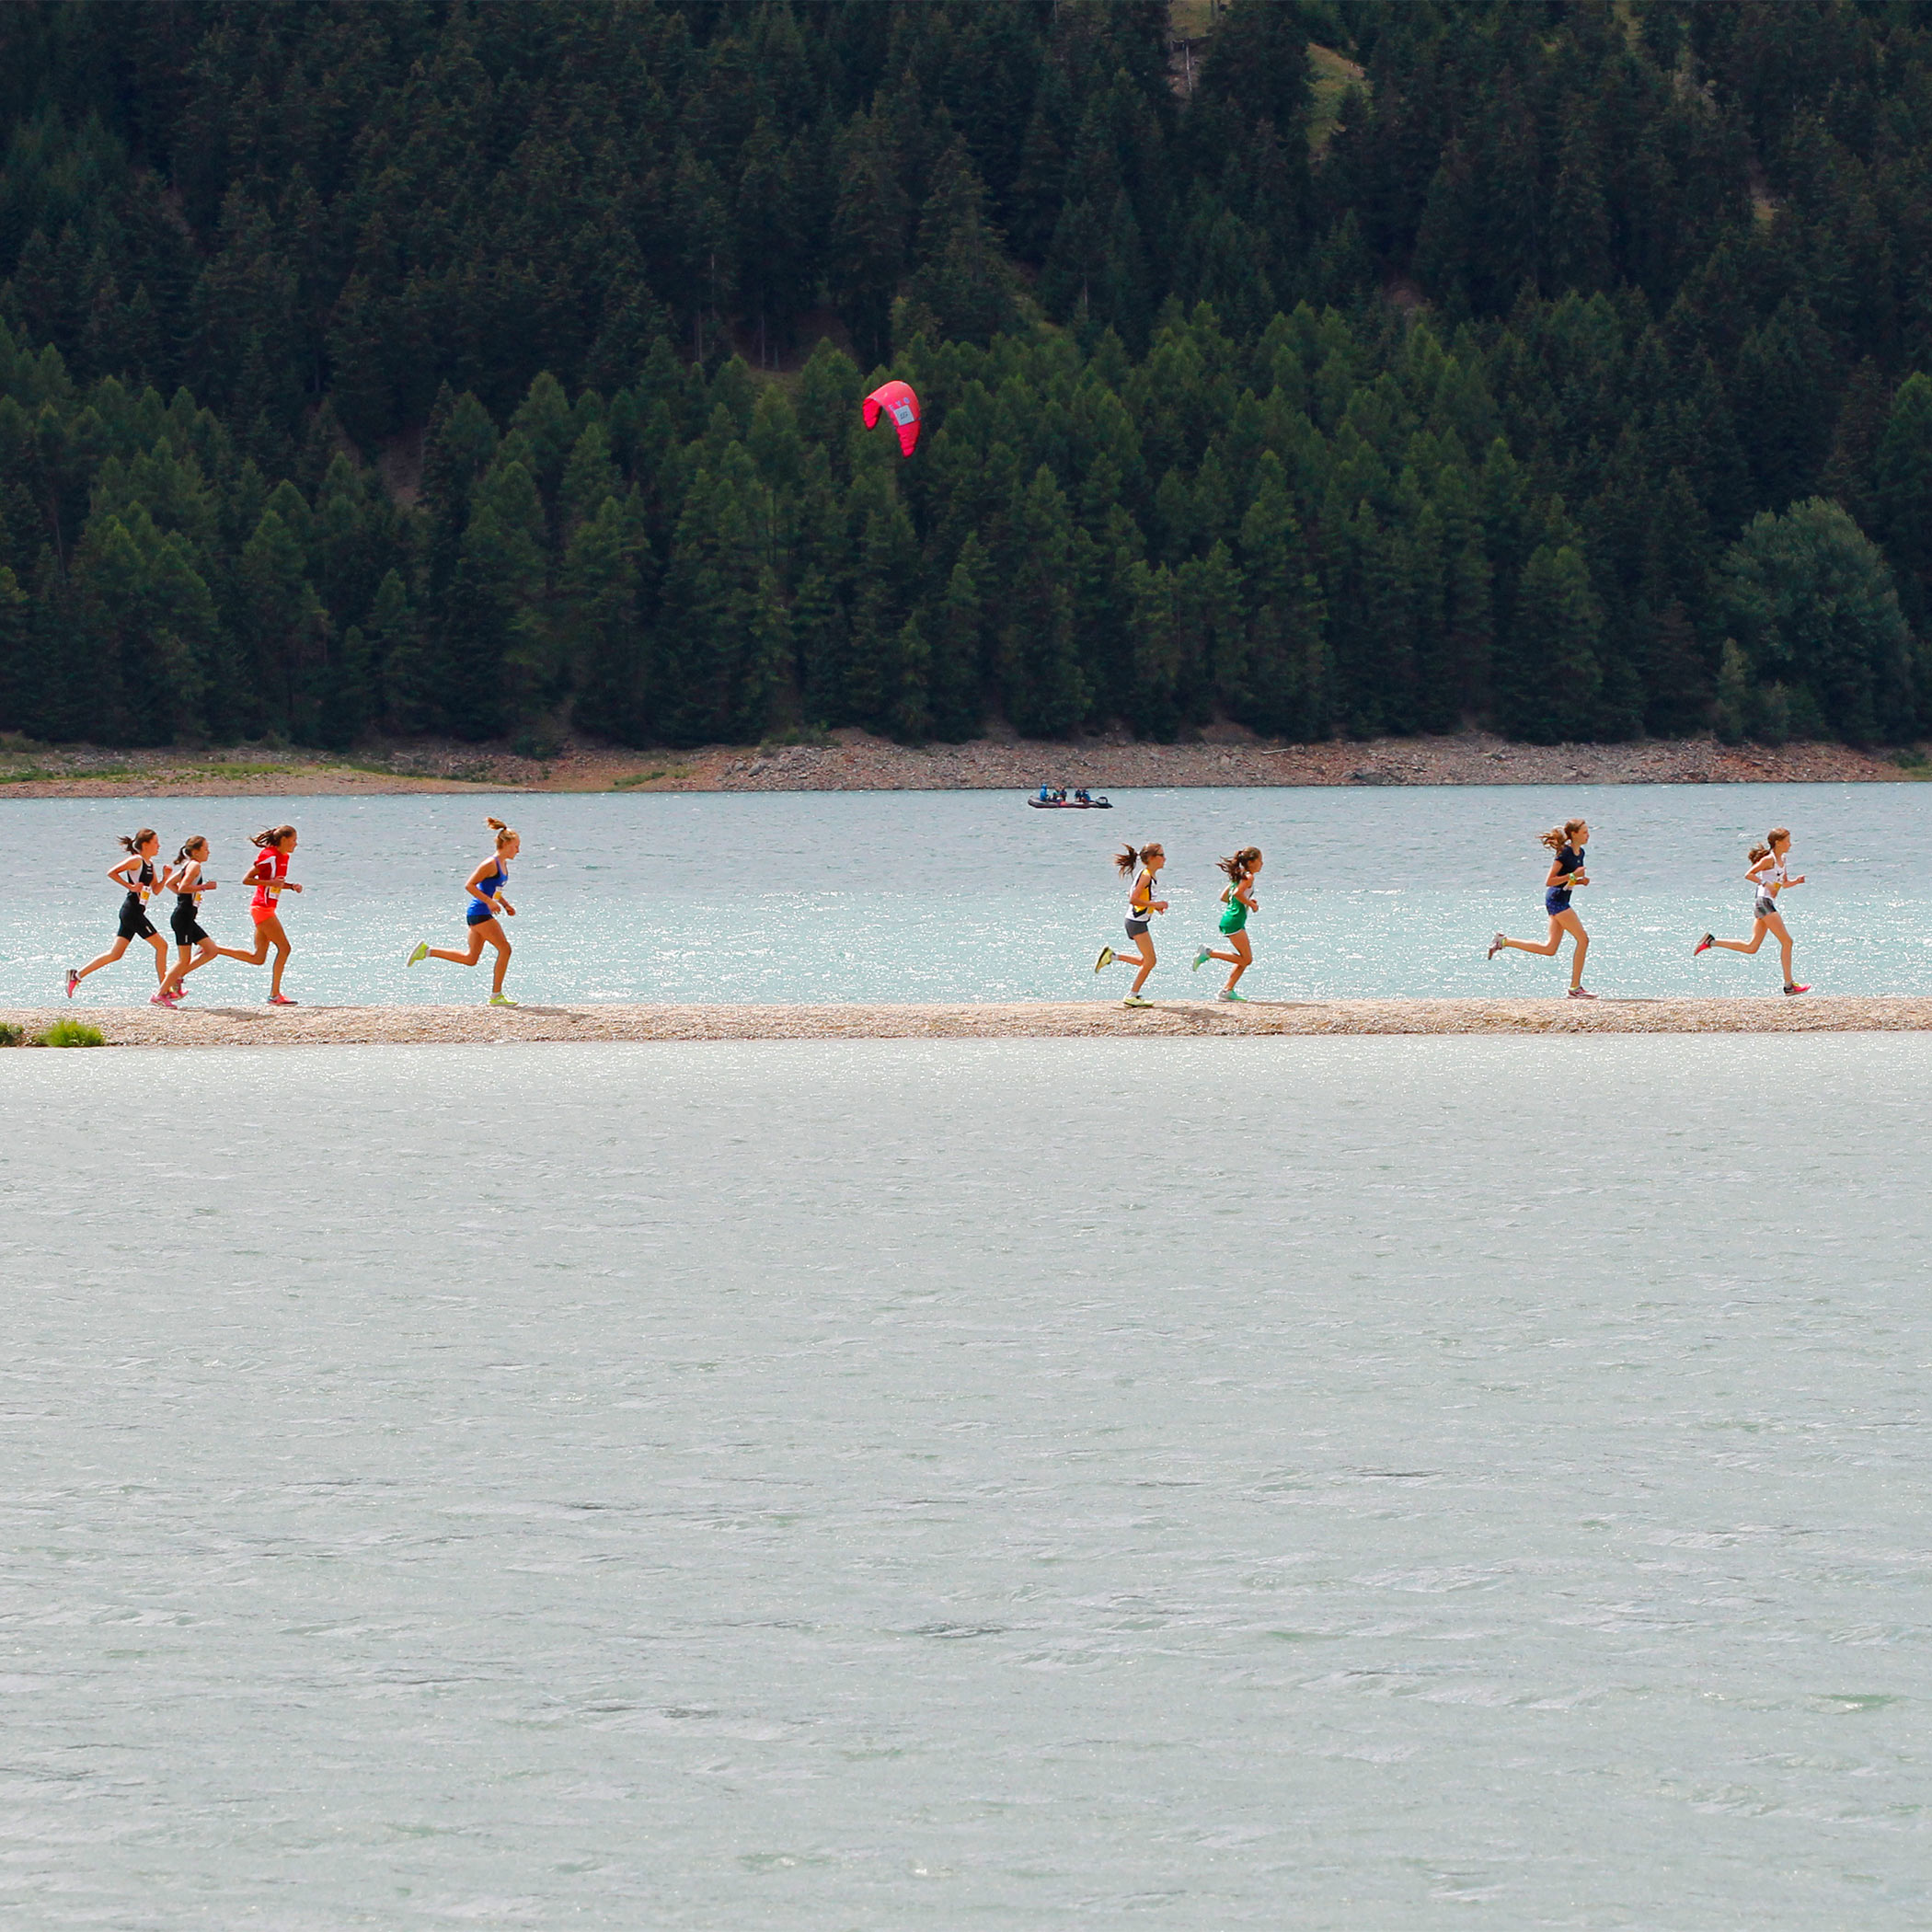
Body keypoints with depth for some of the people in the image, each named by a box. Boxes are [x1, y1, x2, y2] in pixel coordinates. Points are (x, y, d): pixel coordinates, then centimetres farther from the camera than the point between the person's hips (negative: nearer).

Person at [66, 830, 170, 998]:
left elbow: (156, 890, 18)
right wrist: (131, 886, -20)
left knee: (115, 954, 8)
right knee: (161, 945, -6)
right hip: (132, 910, -9)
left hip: (136, 913, 9)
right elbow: (112, 872, -18)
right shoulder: (136, 860, -11)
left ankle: (77, 974, 9)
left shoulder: (150, 864, 16)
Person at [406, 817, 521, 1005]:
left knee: (470, 959, 12)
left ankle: (427, 950, 17)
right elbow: (470, 885, -19)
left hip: (481, 914, 10)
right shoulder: (491, 864, -16)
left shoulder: (503, 865, 14)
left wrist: (505, 904, 14)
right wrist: (489, 902, -22)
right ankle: (496, 995, -3)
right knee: (505, 948, -9)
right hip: (479, 913, -10)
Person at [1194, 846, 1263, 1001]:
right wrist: (1251, 904, -11)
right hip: (1235, 920, -10)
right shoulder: (1249, 877, -9)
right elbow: (1238, 893, -26)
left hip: (1230, 918, 10)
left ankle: (1227, 991, 10)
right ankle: (1209, 953, -9)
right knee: (1246, 959, -9)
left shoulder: (1239, 876, 18)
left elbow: (1224, 897, 21)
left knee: (1245, 959, 11)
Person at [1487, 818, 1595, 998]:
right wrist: (1573, 876, -21)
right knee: (1583, 939, -9)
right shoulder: (1564, 854, -16)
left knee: (1549, 949, 10)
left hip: (1559, 901, 10)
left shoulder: (1579, 853, 11)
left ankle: (1504, 942, 16)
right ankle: (1575, 987, -6)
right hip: (1556, 899, -10)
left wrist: (1581, 881, 3)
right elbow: (1549, 881, -19)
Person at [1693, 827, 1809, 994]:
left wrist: (1796, 881, 5)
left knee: (1751, 947, 8)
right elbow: (1749, 874, -15)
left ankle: (1711, 942, 8)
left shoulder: (1782, 859, 17)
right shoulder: (1769, 860, -10)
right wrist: (1766, 884, -24)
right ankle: (1789, 985, -5)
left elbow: (1784, 884, 25)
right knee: (1786, 941, -8)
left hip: (1769, 903, 10)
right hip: (1763, 901, -10)